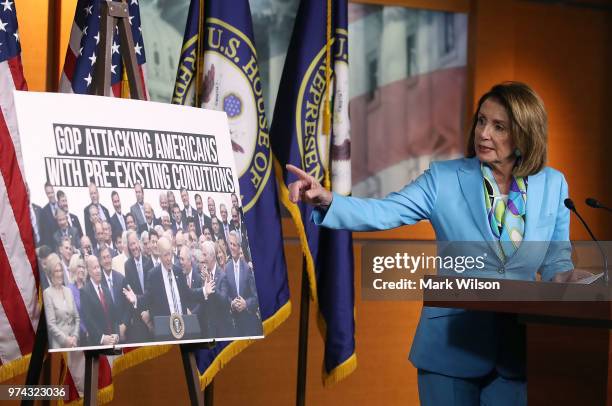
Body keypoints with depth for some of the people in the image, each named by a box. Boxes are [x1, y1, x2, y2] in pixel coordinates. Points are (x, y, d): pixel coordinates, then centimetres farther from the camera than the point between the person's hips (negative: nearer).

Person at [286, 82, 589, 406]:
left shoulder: (553, 185, 3)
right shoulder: (444, 179, -4)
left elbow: (555, 260, 11)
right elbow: (382, 213, -15)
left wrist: (567, 277, -12)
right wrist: (327, 200, -32)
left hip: (517, 351, 2)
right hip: (451, 346, -1)